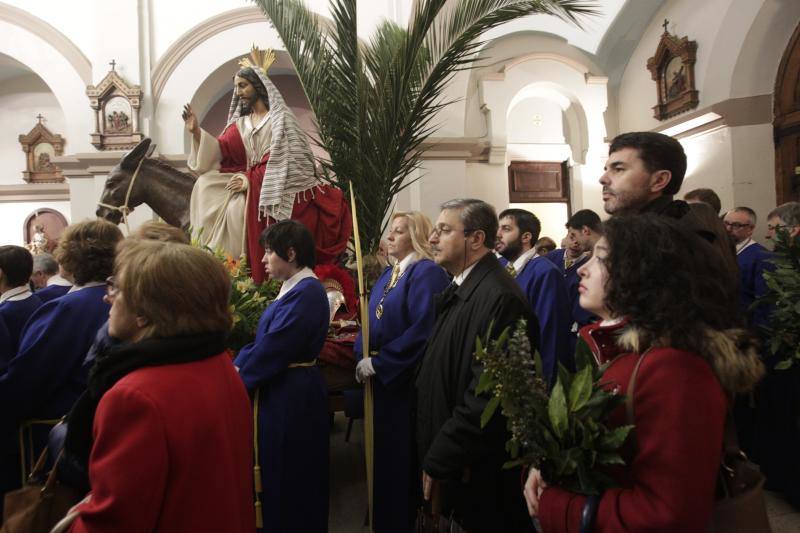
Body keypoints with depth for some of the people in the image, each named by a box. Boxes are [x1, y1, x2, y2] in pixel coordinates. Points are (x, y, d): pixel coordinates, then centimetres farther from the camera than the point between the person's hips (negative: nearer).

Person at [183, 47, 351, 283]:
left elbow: (277, 158, -11)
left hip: (275, 188, -6)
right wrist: (197, 132, -8)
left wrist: (251, 178, -16)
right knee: (206, 185, -11)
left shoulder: (278, 117, -1)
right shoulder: (240, 123, 17)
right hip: (251, 183, 6)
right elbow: (222, 150, 5)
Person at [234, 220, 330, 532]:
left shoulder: (306, 292, -21)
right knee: (278, 473, 20)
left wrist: (238, 377, -10)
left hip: (292, 395, -9)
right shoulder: (294, 288, 11)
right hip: (283, 390, 9)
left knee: (287, 476, 7)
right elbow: (263, 338, 11)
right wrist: (237, 366, -4)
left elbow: (274, 347, -22)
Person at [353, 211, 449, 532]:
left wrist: (379, 362, -20)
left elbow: (421, 330, -25)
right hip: (382, 378, 9)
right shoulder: (388, 274, 13)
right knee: (384, 451, 18)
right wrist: (363, 358, -2)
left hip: (407, 381, -8)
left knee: (403, 456, 4)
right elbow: (373, 322, 15)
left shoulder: (427, 272, -15)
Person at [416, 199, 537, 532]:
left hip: (476, 472, -8)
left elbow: (487, 396, -27)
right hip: (445, 458, 8)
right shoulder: (460, 289, 7)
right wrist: (433, 453, 11)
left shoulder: (499, 298, -24)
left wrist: (439, 462, -18)